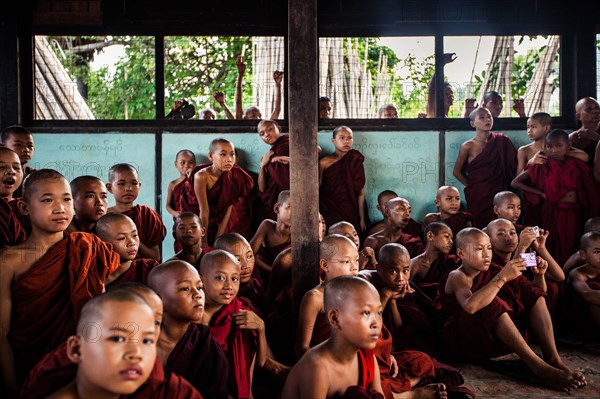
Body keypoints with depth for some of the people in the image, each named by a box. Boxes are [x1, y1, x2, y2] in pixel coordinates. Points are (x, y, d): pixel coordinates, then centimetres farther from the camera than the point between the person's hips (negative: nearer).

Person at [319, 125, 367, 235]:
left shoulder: (356, 162, 1)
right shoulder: (324, 162, -1)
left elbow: (360, 193, 0)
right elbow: (316, 190, 4)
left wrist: (362, 219, -2)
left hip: (351, 213, 1)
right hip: (330, 213, -1)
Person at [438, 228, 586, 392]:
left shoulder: (490, 270, 6)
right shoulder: (457, 276, -15)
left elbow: (534, 296, 10)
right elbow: (470, 306, -39)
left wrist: (539, 274, -10)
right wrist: (502, 277, -37)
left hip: (494, 337, 8)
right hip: (461, 340, -7)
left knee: (530, 292, -3)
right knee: (492, 303, -34)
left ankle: (553, 358, -19)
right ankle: (538, 366, -33)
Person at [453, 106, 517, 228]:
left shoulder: (502, 142, 3)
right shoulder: (468, 146, -4)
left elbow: (513, 166, 4)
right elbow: (457, 172, 5)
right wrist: (471, 185, 5)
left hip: (498, 193, 2)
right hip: (477, 195, -2)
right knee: (479, 226, 1)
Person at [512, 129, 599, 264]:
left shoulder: (576, 165, 3)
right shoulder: (541, 166, -3)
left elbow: (588, 191, 6)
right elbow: (515, 183, -2)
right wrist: (540, 193, -4)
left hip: (574, 212, 3)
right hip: (553, 212, -2)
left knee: (572, 248, 10)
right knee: (555, 248, 4)